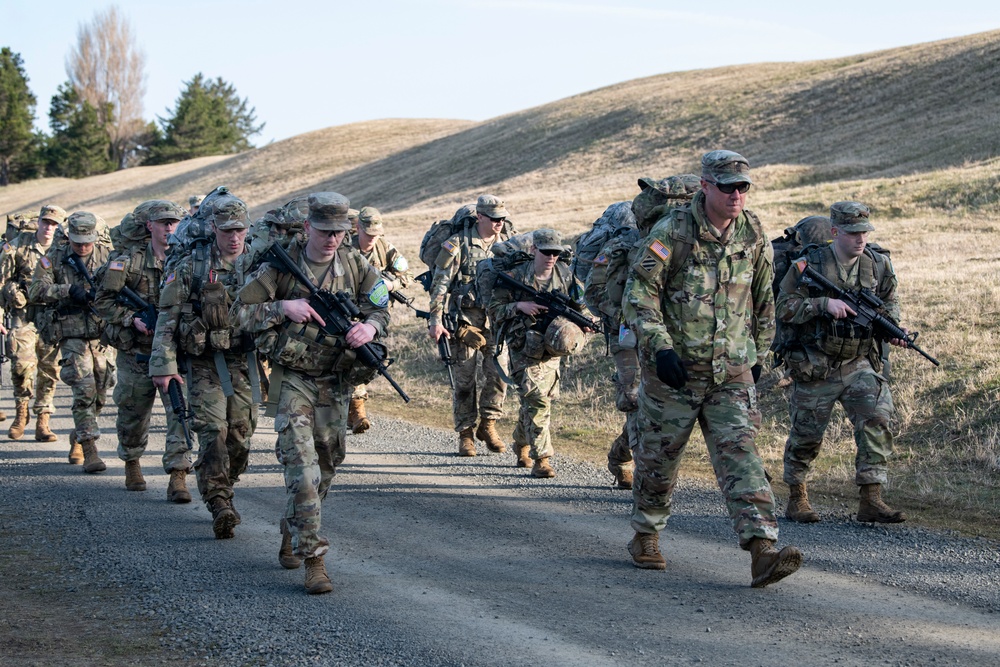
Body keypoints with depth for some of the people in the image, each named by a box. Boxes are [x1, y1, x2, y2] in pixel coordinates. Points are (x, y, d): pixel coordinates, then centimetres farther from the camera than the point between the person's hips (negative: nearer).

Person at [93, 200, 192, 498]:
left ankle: (178, 476, -13)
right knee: (133, 412, 13)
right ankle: (131, 462, 39)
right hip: (136, 351, 0)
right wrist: (132, 319, -13)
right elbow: (103, 300, -1)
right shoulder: (130, 261, -3)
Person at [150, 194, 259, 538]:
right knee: (213, 430, -13)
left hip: (245, 362, 3)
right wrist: (164, 364, -9)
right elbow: (167, 317, -3)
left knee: (240, 433, 5)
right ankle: (219, 506, -16)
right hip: (204, 361, -3)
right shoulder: (191, 266, -4)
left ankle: (223, 493, 23)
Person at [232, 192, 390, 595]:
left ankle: (292, 532, 38)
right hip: (292, 380, -4)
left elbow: (381, 312, 3)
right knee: (302, 465, -14)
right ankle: (313, 558, -14)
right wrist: (283, 308, -19)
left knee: (326, 465, 13)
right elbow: (240, 311, -4)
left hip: (336, 383, 4)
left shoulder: (356, 267, 2)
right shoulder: (280, 266, -7)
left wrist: (370, 326, -20)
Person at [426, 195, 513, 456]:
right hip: (466, 319, -3)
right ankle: (465, 433, 10)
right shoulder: (458, 245, -5)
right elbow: (439, 285, -5)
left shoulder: (508, 244, 9)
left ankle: (488, 425, 11)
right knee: (465, 379, 0)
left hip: (497, 319, 3)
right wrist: (435, 321, -10)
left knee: (499, 373, -6)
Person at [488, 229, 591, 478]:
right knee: (536, 401, -16)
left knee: (539, 401, 14)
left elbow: (582, 305, 12)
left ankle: (522, 447, 38)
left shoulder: (566, 275, 3)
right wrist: (519, 306, -20)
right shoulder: (515, 277, -9)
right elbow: (494, 310, -4)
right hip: (524, 351, -5)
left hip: (552, 351, 5)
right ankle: (541, 459, -14)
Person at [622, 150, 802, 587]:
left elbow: (763, 300, 17)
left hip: (731, 373, 3)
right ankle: (645, 535, 33)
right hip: (673, 370, -3)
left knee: (739, 453, -10)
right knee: (658, 457, 10)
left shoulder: (753, 234, 4)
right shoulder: (672, 232, -12)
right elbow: (639, 294, -13)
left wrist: (758, 354, 19)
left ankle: (762, 550, -20)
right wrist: (659, 348, -22)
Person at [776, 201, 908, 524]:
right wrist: (824, 303, -25)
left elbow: (889, 302, 15)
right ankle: (797, 498, 27)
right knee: (806, 436, 6)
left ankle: (871, 501, -13)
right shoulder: (808, 265, -10)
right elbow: (784, 308, -12)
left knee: (877, 421, -16)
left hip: (859, 364, 3)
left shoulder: (878, 265, 0)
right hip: (815, 369, -3)